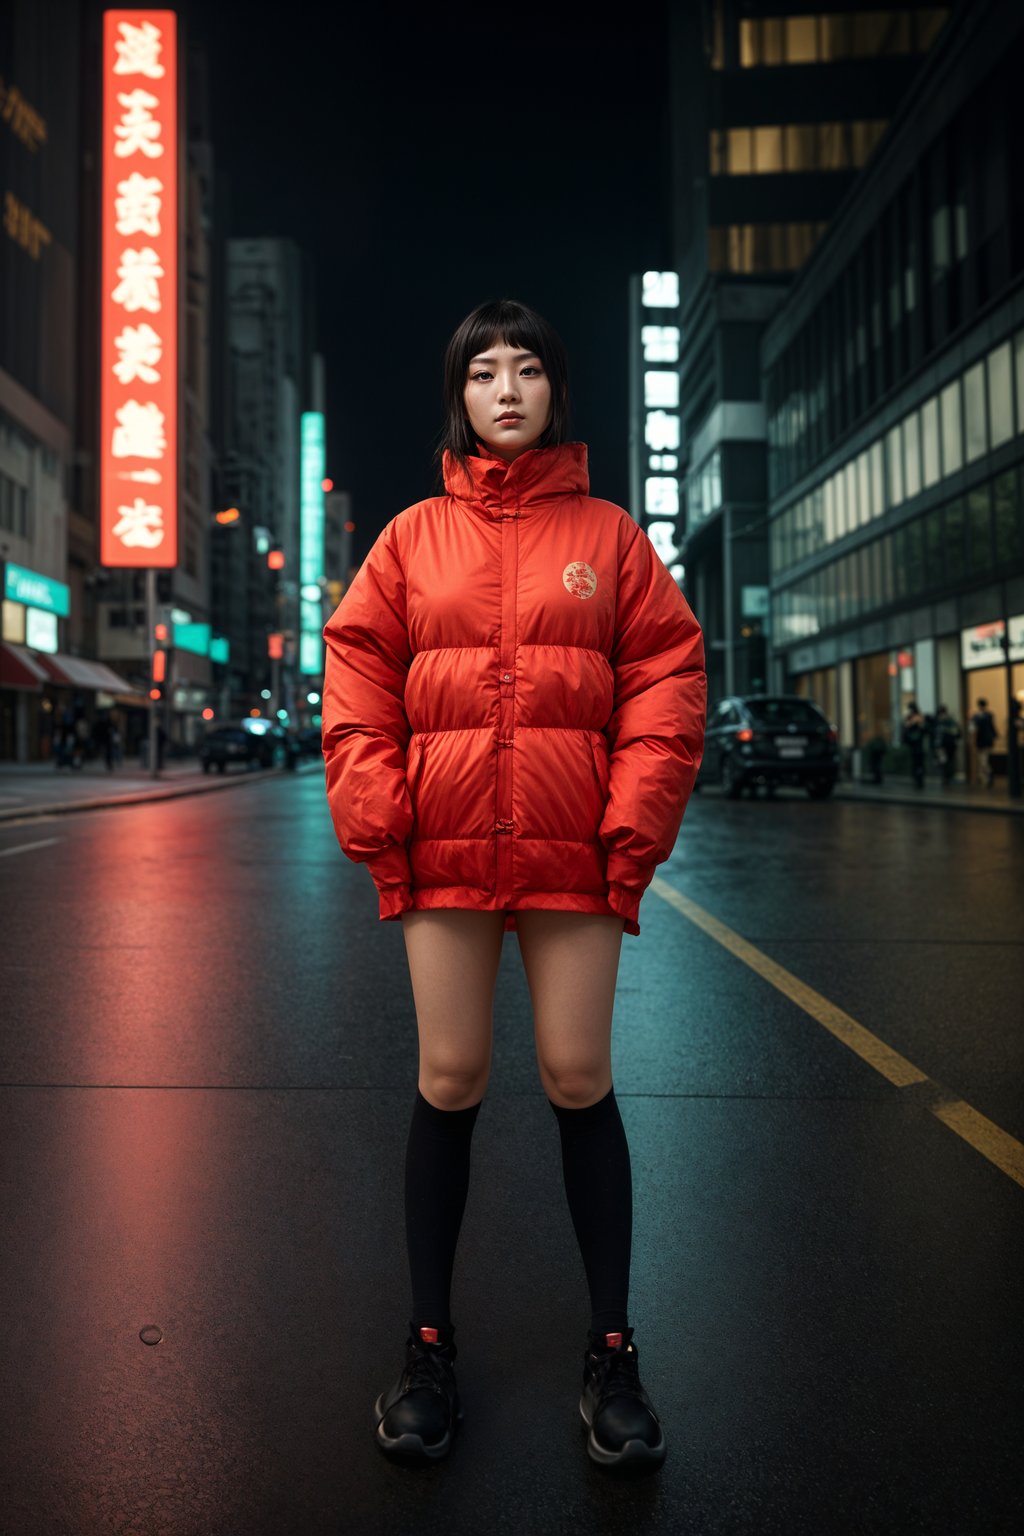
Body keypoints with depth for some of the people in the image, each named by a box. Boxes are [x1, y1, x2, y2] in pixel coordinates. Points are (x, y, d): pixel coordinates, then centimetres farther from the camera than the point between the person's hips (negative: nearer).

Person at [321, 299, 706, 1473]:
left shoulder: (606, 533, 6)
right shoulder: (415, 536, 8)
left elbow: (666, 678, 1)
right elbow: (358, 674, 4)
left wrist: (634, 827, -8)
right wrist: (375, 820, -6)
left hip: (573, 850, 0)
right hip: (444, 848, 1)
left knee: (578, 1080, 5)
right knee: (449, 1083, 7)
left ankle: (611, 1352, 23)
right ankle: (430, 1343, 25)